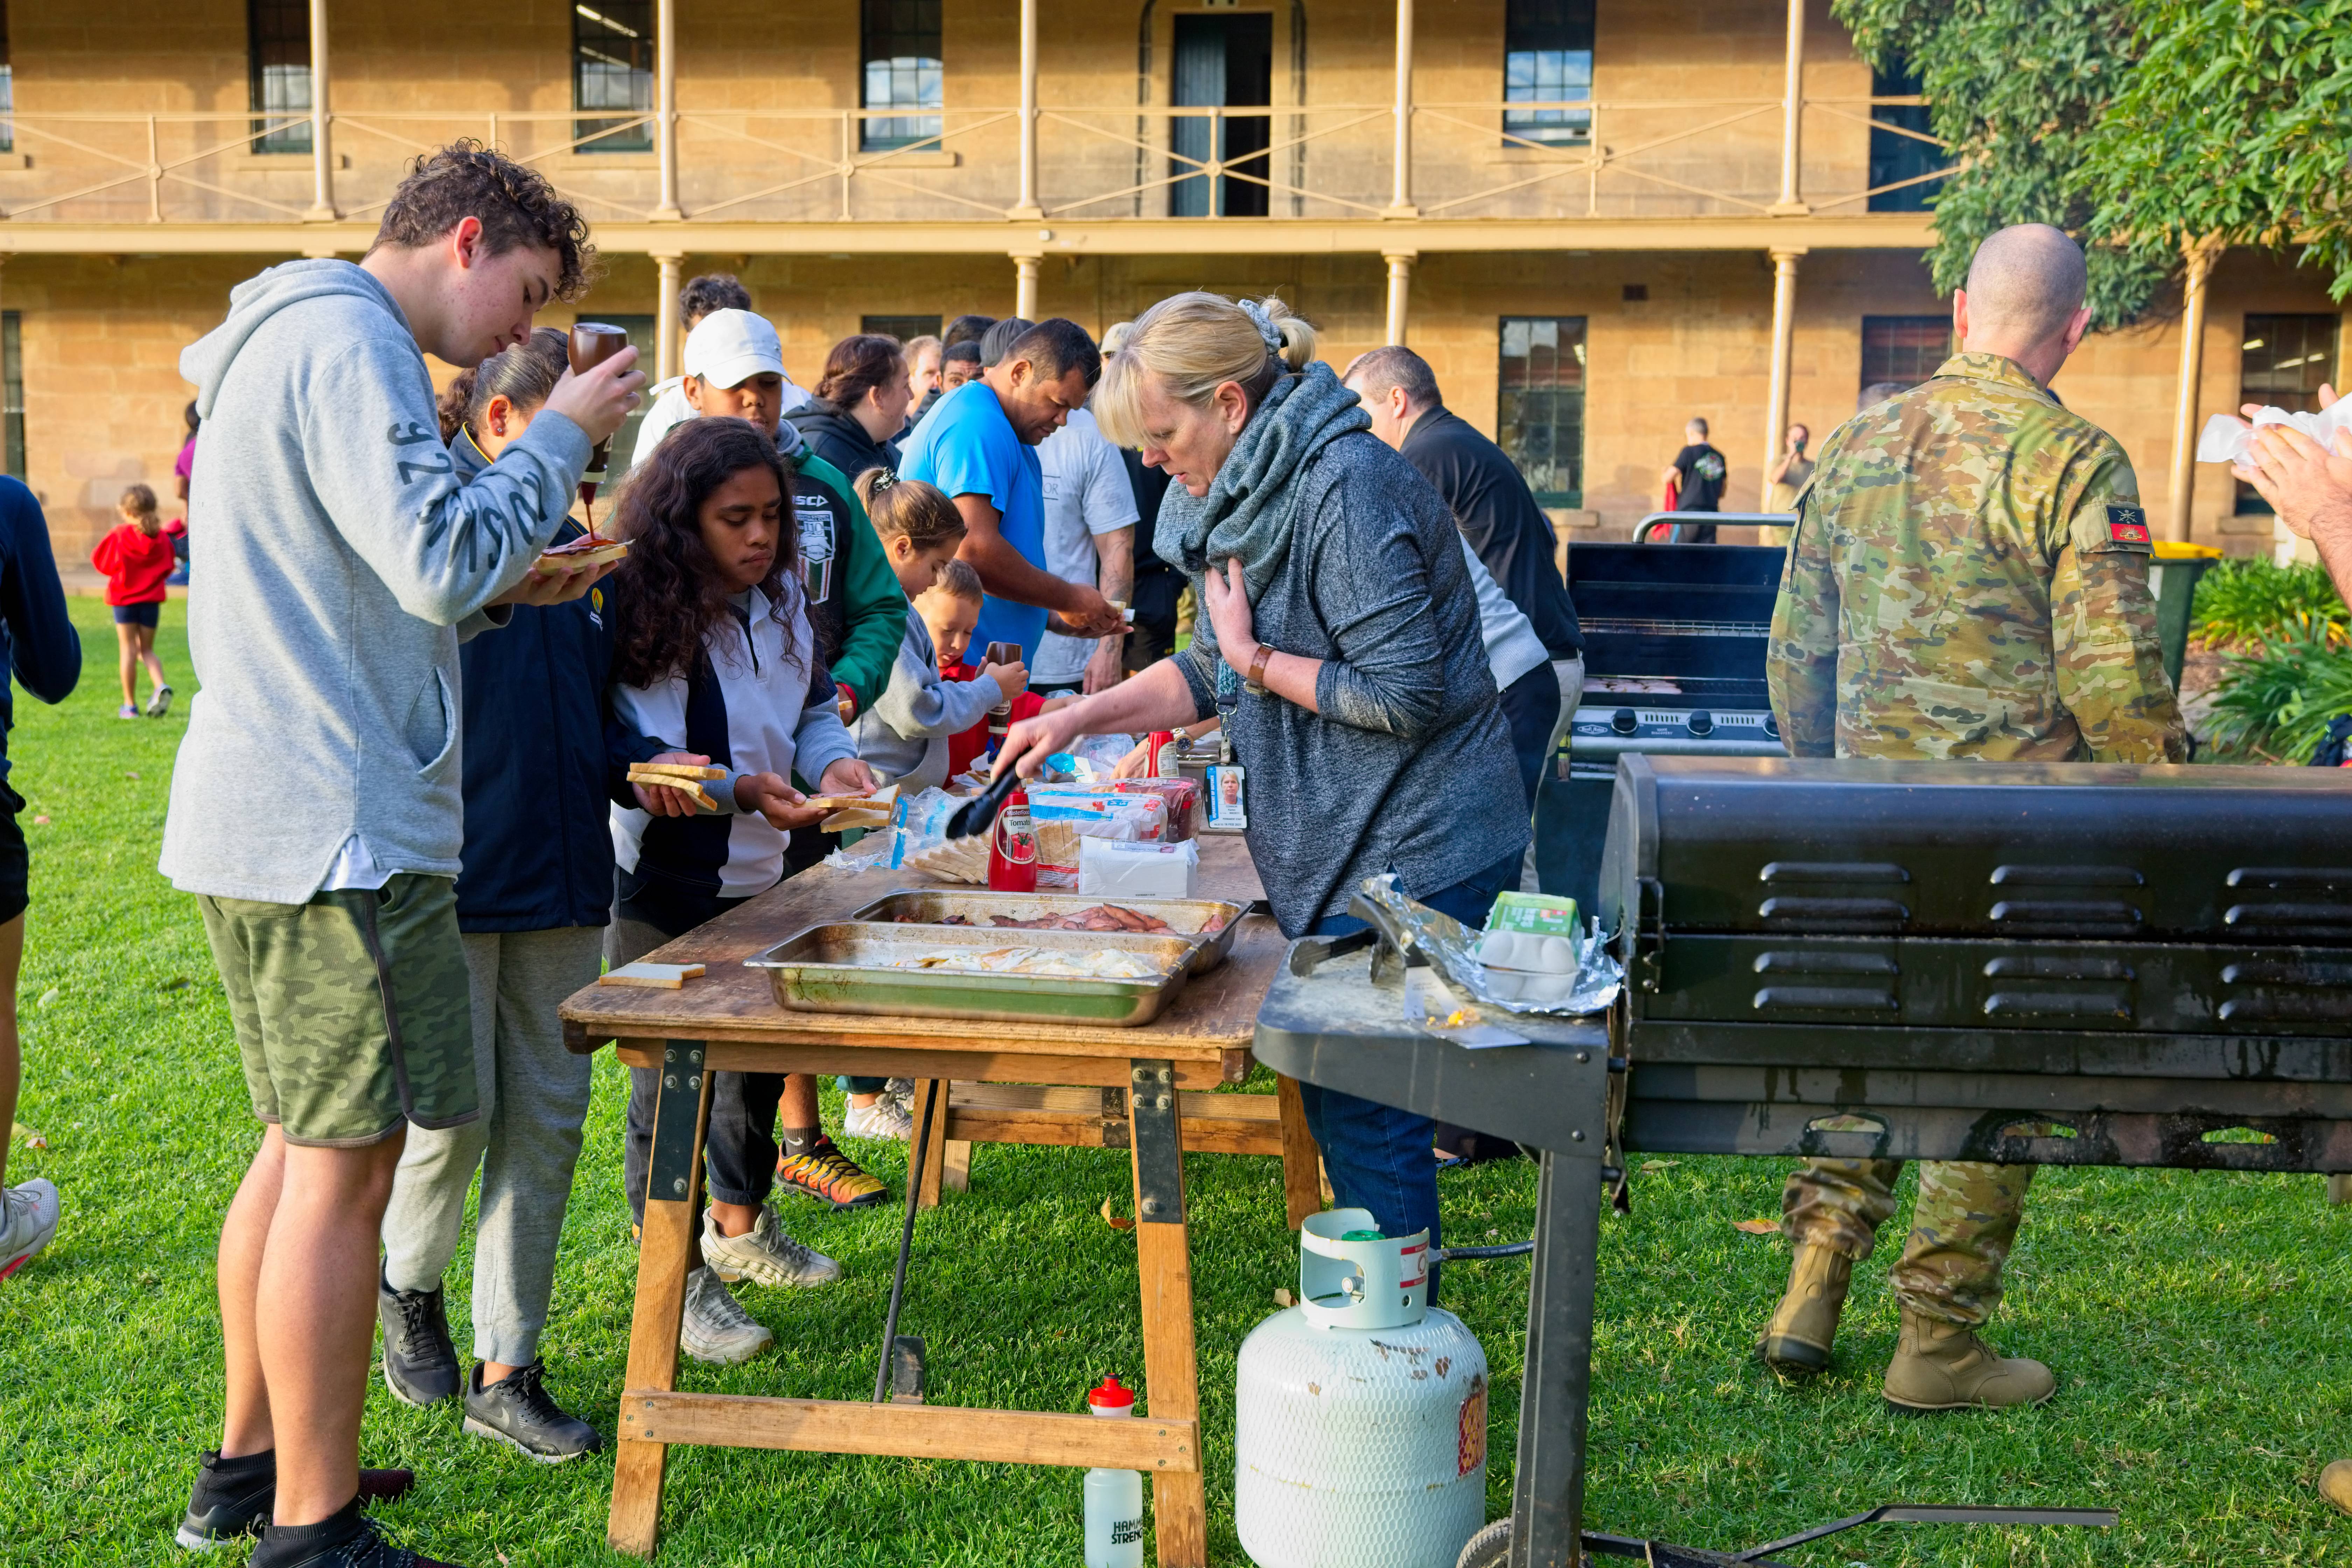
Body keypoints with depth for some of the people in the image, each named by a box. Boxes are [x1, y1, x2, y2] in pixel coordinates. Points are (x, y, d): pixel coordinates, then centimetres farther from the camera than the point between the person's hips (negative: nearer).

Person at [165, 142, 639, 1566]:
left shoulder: (290, 341, 22)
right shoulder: (345, 342, -12)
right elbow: (441, 557, -21)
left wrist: (503, 593, 15)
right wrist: (563, 434, -9)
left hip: (264, 814, 11)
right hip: (339, 826, -11)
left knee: (305, 1146, 18)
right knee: (347, 1169, -4)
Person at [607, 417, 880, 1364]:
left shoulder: (783, 599, 4)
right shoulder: (642, 609, -17)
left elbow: (811, 706, 15)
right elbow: (626, 753, -20)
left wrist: (834, 759, -6)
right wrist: (740, 790, -29)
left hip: (757, 871, 7)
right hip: (661, 883, -7)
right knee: (670, 1080, 1)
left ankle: (739, 1228, 41)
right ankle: (676, 1279, 15)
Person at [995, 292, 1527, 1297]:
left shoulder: (1345, 486, -19)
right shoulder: (1249, 494, 11)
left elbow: (1404, 695, -22)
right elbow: (1212, 672, 20)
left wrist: (1256, 658, -12)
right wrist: (1083, 718, 9)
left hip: (1414, 855, -10)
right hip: (1342, 848, 10)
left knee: (1363, 1108, -3)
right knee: (1340, 1092, 16)